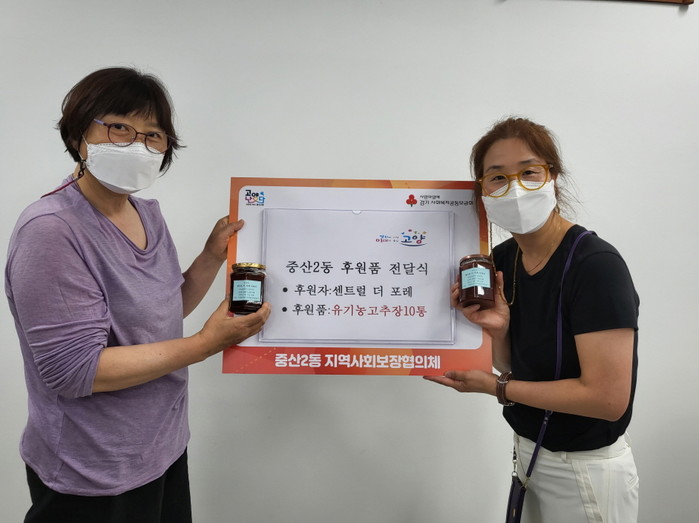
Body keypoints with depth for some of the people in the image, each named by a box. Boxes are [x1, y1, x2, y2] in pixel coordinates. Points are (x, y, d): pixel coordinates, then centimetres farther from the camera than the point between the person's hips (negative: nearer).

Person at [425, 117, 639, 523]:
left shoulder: (596, 265, -24)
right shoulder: (502, 258, -4)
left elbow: (608, 398, -25)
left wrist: (496, 388, -19)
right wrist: (498, 329, -16)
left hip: (585, 469, -6)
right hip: (528, 451, 6)